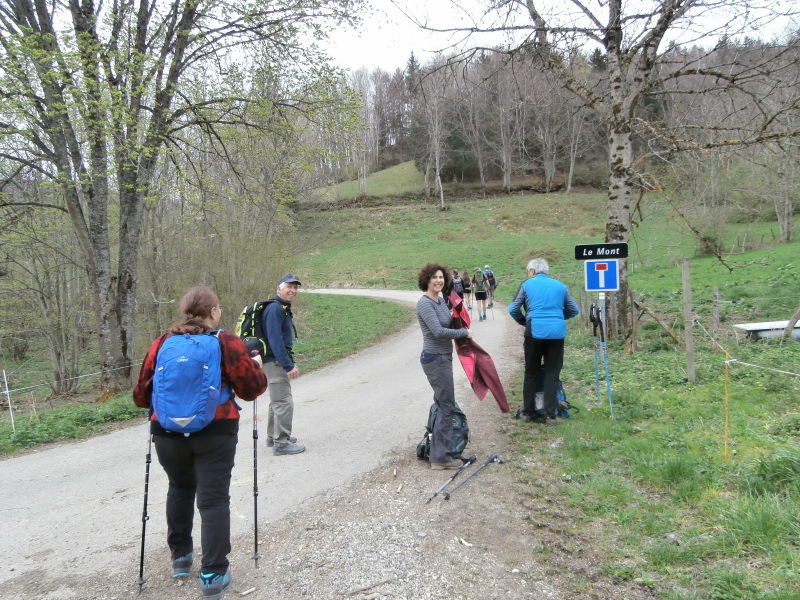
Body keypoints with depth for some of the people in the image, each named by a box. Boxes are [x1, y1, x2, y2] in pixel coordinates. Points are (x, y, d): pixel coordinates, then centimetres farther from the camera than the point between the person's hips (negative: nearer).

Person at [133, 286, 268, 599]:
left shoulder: (162, 344, 3)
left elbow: (142, 393, 7)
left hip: (168, 432, 4)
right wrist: (256, 365, 15)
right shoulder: (227, 343, -7)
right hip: (215, 432, -3)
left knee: (180, 489, 26)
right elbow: (252, 388, -5)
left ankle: (180, 556, 36)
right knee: (214, 499, 4)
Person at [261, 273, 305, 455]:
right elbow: (274, 340, -24)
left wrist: (290, 363, 20)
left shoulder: (283, 308, 15)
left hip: (278, 361, 11)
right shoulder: (275, 309, -18)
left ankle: (273, 436, 34)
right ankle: (281, 443, 2)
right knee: (284, 403, -6)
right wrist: (289, 366, -25)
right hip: (275, 362, -11)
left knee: (277, 401, 21)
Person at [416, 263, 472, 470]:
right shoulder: (425, 303, -18)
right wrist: (465, 332, -15)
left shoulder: (441, 300, 10)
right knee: (447, 406, -5)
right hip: (435, 359, -10)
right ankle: (441, 457, 4)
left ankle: (437, 452, 28)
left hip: (443, 357, 10)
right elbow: (438, 331, -26)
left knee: (442, 403, 17)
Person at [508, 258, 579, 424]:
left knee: (531, 373, 11)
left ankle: (527, 412, 18)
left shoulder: (526, 284, 7)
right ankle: (550, 413, 5)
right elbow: (574, 310, 15)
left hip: (535, 331, -1)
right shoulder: (560, 286, 13)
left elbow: (513, 309, 3)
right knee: (552, 373, 7)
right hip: (557, 332, 1)